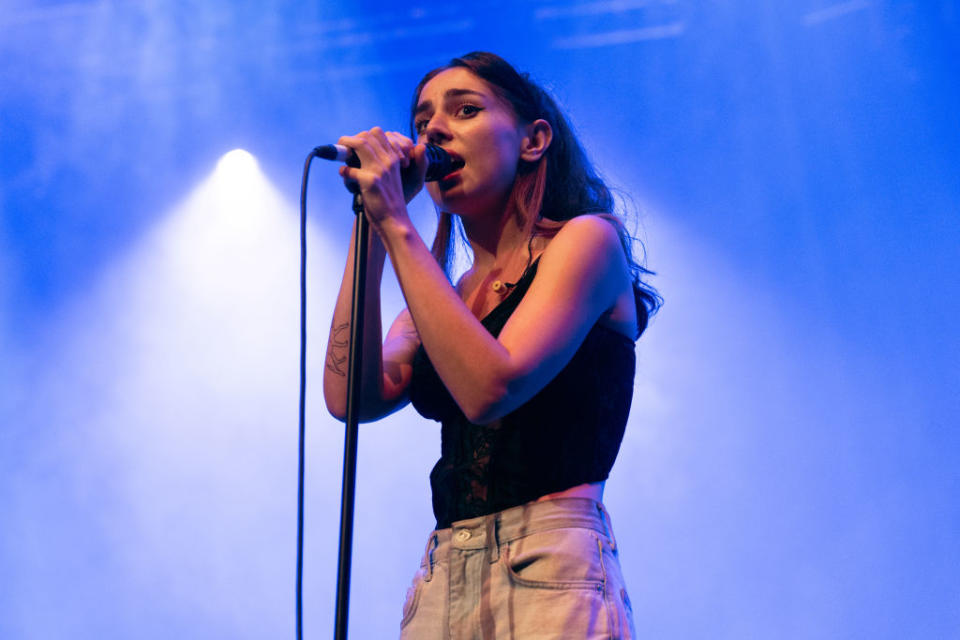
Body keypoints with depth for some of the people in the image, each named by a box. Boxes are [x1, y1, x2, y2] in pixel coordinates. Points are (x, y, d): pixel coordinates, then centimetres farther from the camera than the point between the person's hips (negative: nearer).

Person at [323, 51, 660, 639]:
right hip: (441, 583, 6)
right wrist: (371, 223, 2)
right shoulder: (443, 296, 16)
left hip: (550, 574, -5)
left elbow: (489, 390, -16)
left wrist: (395, 224, -12)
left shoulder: (586, 240, -1)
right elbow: (352, 397, -2)